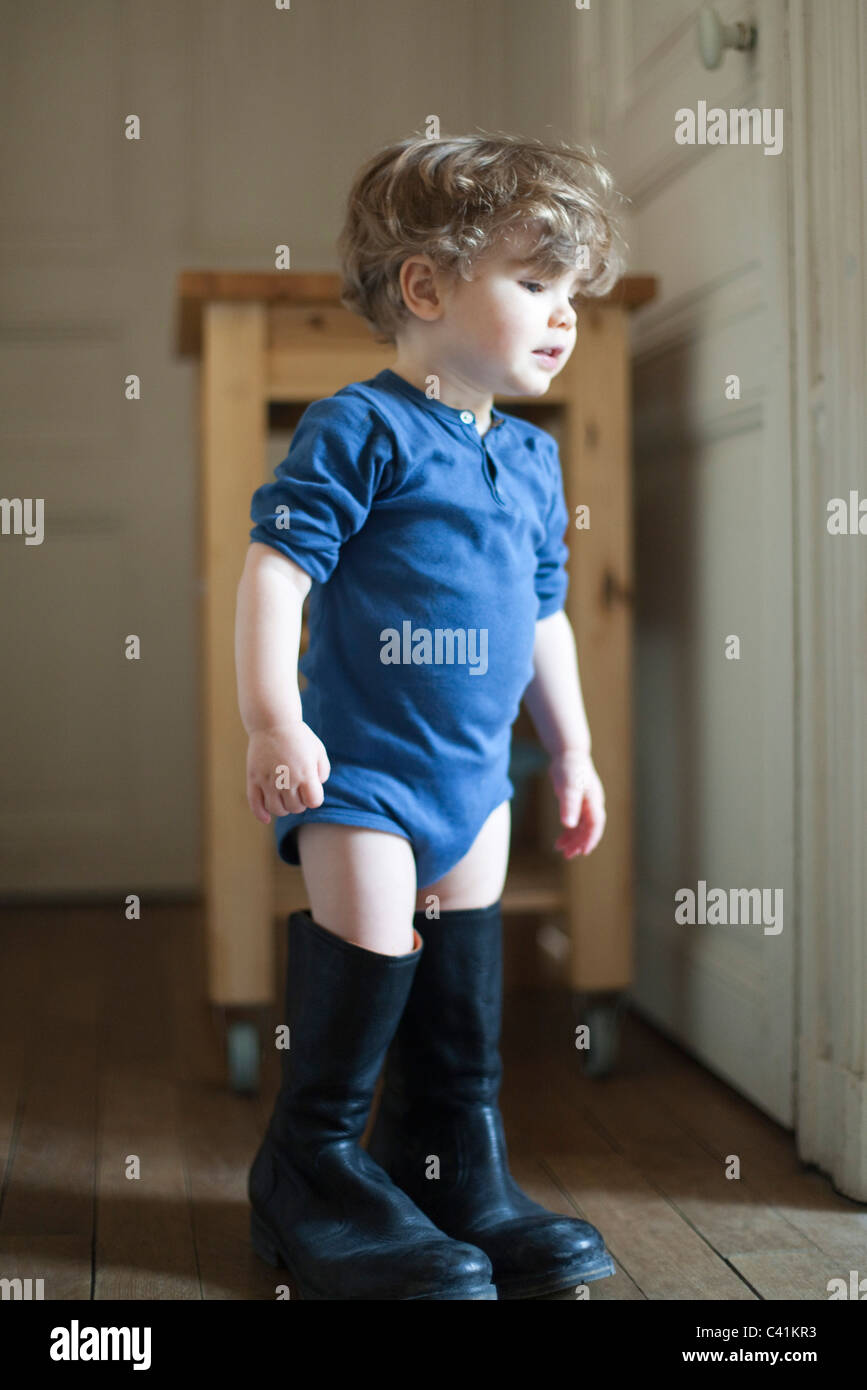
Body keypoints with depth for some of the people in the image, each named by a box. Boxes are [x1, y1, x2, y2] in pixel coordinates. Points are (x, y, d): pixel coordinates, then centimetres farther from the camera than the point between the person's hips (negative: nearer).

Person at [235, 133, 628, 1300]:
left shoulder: (532, 460, 10)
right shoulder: (361, 431, -13)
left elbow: (544, 614, 18)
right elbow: (275, 566, -18)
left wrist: (571, 748, 18)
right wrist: (273, 721, -25)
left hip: (473, 770, 8)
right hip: (359, 766, -7)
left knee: (464, 970, 14)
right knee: (370, 955, -5)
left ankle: (459, 1174, 28)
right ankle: (314, 1173, 16)